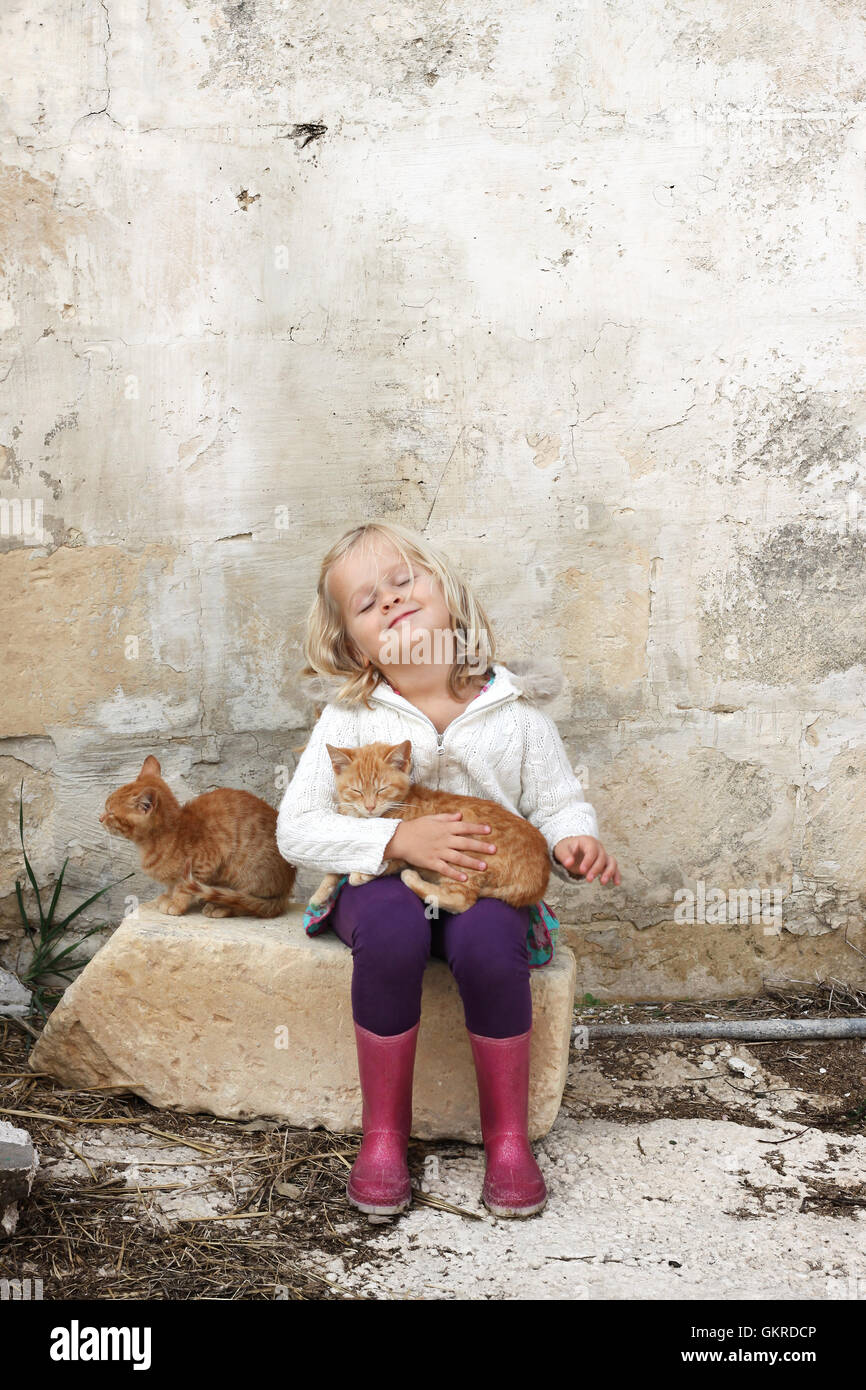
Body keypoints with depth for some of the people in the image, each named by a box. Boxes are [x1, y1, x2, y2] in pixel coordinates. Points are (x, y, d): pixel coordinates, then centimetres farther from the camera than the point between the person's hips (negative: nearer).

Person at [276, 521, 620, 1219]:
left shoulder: (513, 711, 0)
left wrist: (577, 840, -16)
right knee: (391, 931, -34)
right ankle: (384, 1131, -13)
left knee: (486, 942, -33)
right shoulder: (349, 720, -2)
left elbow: (559, 801, 8)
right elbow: (296, 828, -6)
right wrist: (398, 838, -21)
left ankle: (508, 1134, -9)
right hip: (382, 883, 0)